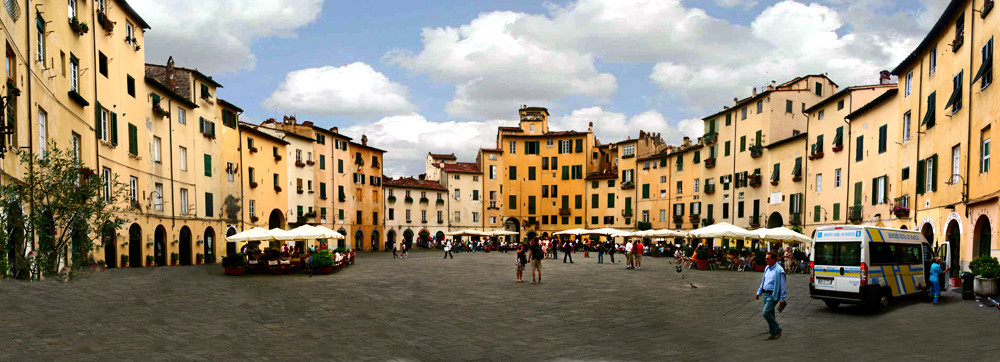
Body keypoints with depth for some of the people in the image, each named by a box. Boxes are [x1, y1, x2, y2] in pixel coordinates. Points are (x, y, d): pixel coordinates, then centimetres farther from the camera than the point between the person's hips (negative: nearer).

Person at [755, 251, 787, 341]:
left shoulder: (779, 270, -16)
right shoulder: (767, 268, 10)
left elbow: (782, 286, -14)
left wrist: (782, 299, -14)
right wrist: (759, 292, 21)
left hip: (773, 295, -8)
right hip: (766, 294, 8)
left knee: (766, 313, -15)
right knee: (770, 314, 11)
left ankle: (777, 329, 3)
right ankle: (772, 335, 18)